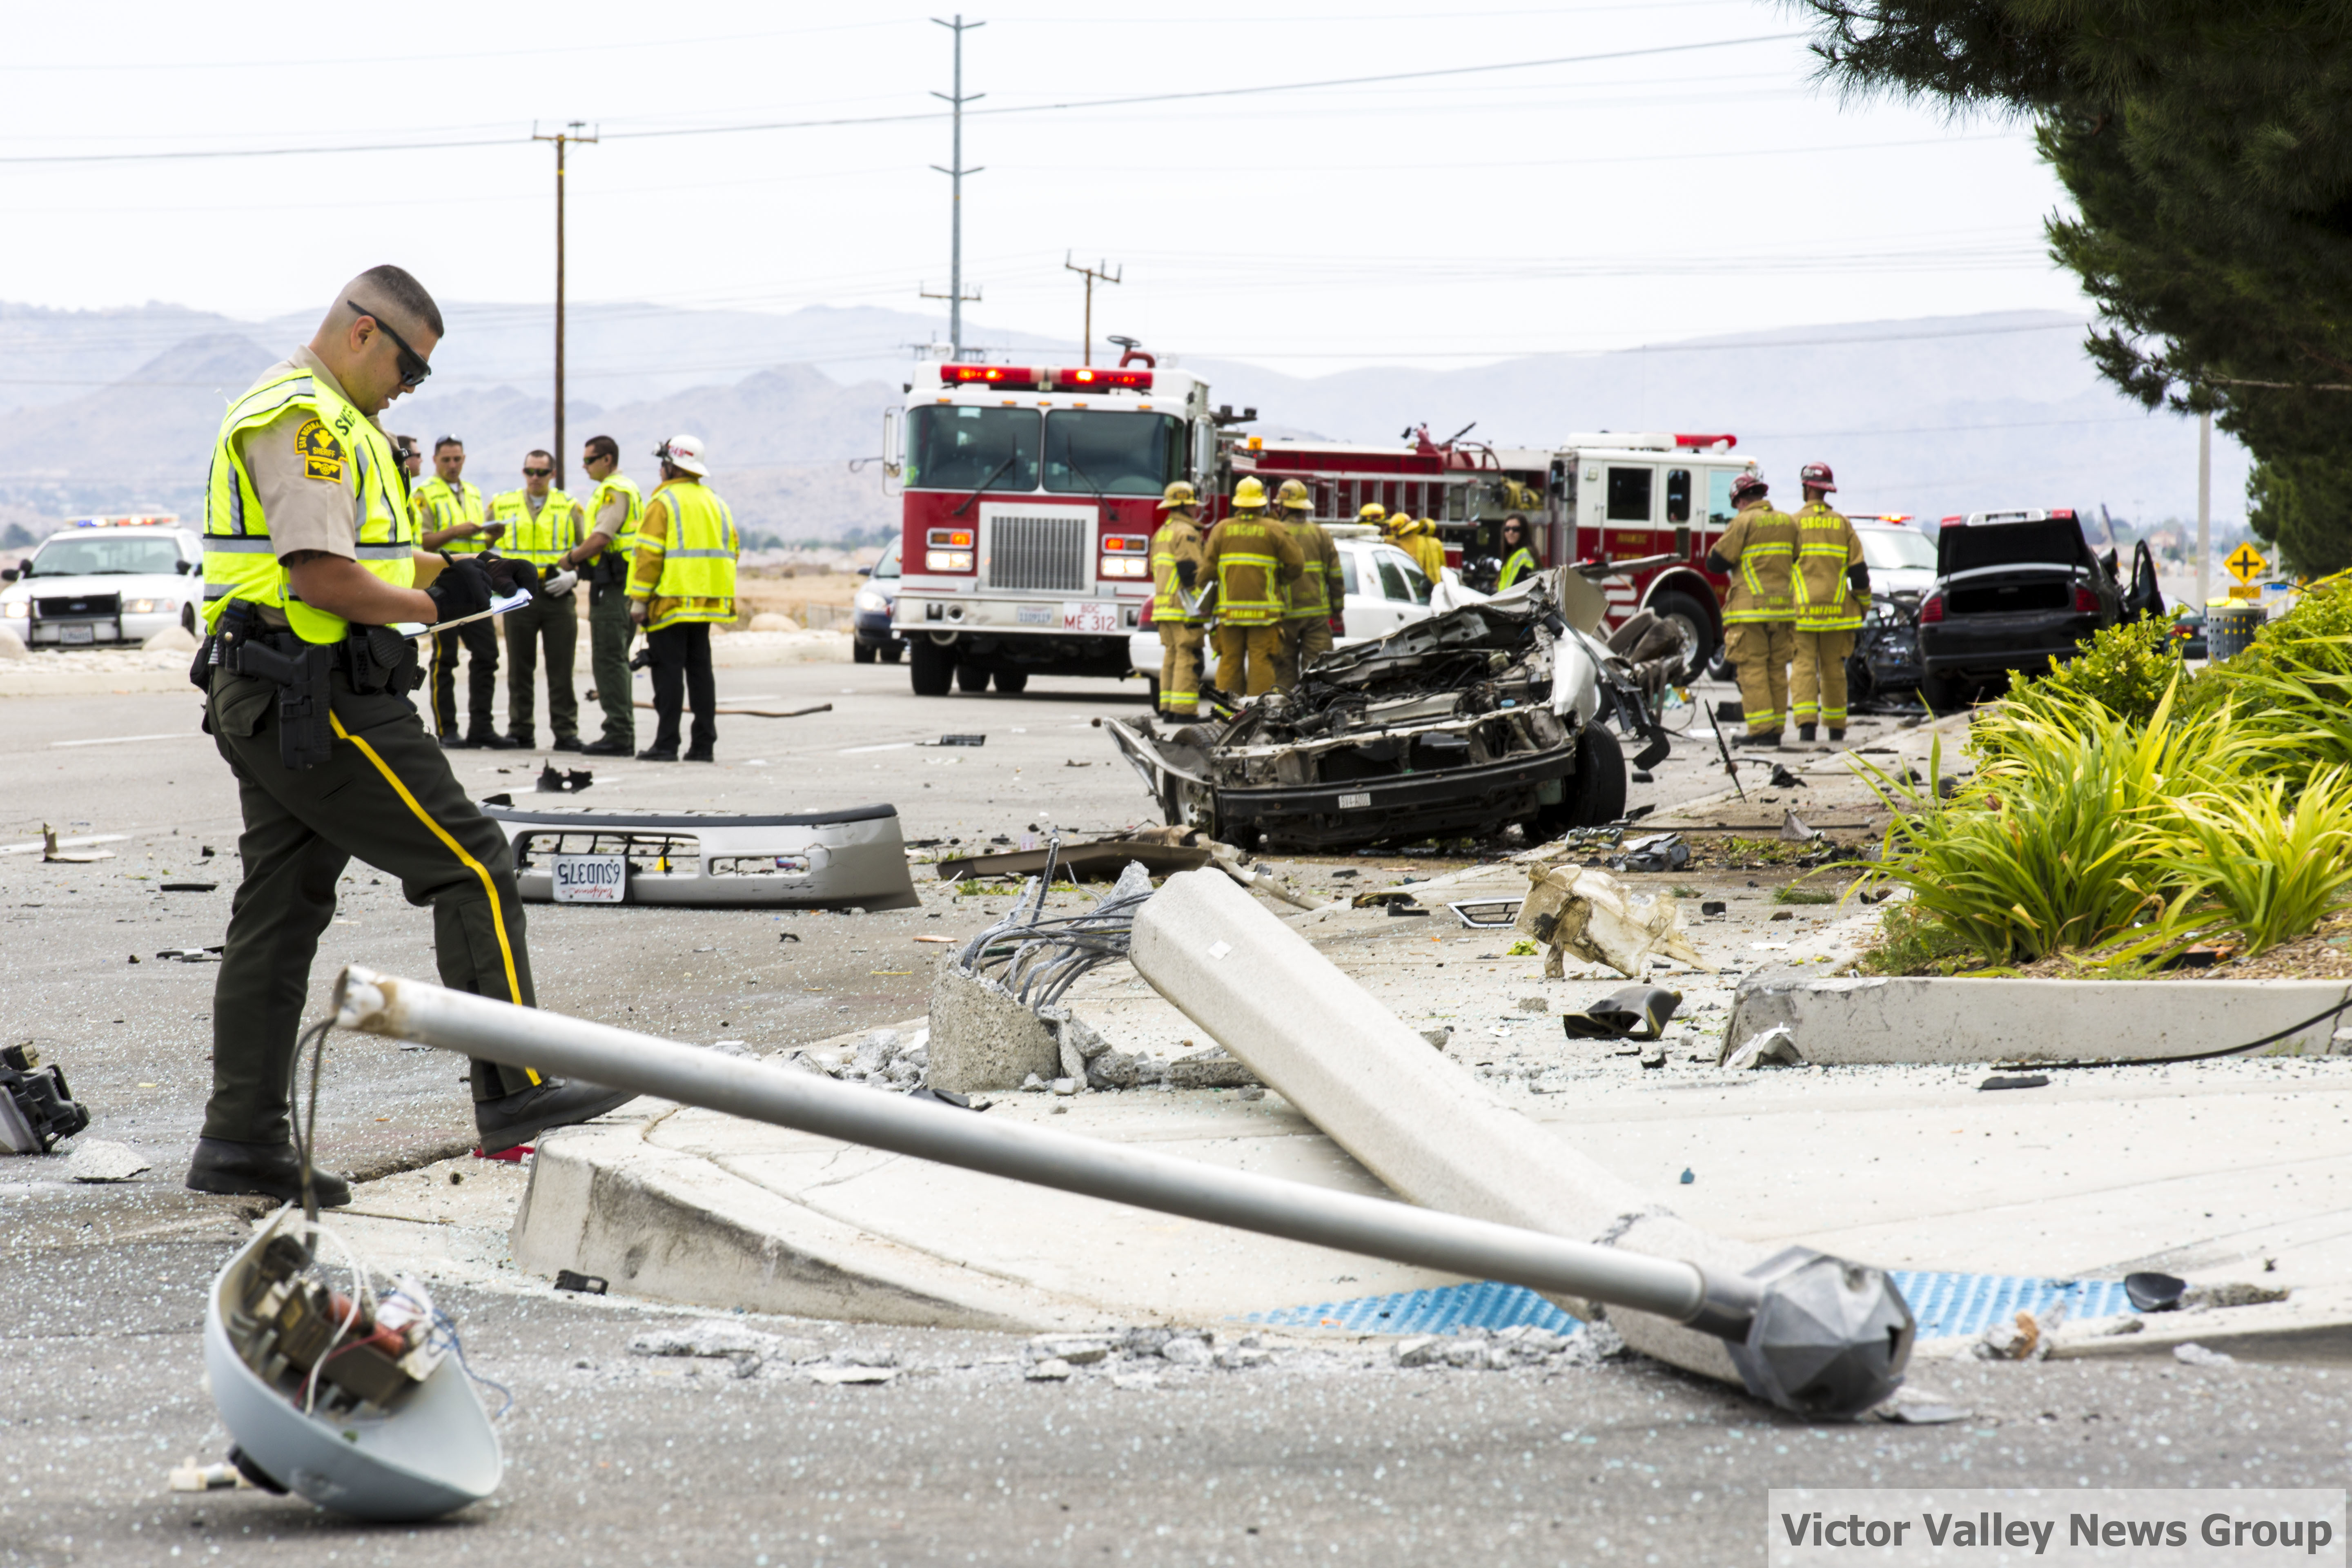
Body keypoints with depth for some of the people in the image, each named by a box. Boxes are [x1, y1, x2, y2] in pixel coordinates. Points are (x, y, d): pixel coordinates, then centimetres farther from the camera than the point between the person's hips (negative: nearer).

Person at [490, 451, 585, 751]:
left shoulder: (570, 508, 8)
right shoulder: (502, 506, 10)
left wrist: (573, 575, -7)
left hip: (558, 597, -1)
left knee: (561, 669, -1)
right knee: (519, 669, 5)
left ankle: (566, 732, 2)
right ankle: (520, 729, 11)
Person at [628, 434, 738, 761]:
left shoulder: (663, 502, -9)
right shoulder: (715, 504, 14)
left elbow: (650, 555, -14)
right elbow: (733, 548, 16)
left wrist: (639, 600, -12)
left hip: (671, 601, -7)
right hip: (706, 604, 7)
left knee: (668, 670, -5)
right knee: (700, 670, 10)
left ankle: (666, 744, -7)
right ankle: (704, 744, 9)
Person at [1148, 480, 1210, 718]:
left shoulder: (1161, 533, 20)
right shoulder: (1186, 533, -10)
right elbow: (1191, 570, -18)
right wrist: (1202, 601, -17)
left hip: (1163, 606, 9)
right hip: (1184, 608, -9)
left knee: (1171, 655, 11)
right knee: (1188, 656, -9)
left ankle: (1168, 707, 10)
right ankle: (1184, 709, -14)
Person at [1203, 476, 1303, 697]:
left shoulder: (1221, 529, 4)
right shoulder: (1274, 531, -2)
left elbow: (1208, 568, 0)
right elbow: (1296, 564, -4)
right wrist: (1278, 579, 14)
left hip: (1229, 610, 2)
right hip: (1264, 610, -2)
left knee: (1230, 662, 6)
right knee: (1261, 662, -1)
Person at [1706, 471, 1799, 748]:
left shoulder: (1744, 522, -7)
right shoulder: (1788, 522, 11)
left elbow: (1716, 563, -6)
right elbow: (1796, 560, 18)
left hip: (1750, 608, -6)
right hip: (1782, 608, 6)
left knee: (1752, 669, -5)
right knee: (1777, 670, 10)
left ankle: (1762, 729, -11)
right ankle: (1776, 728, 9)